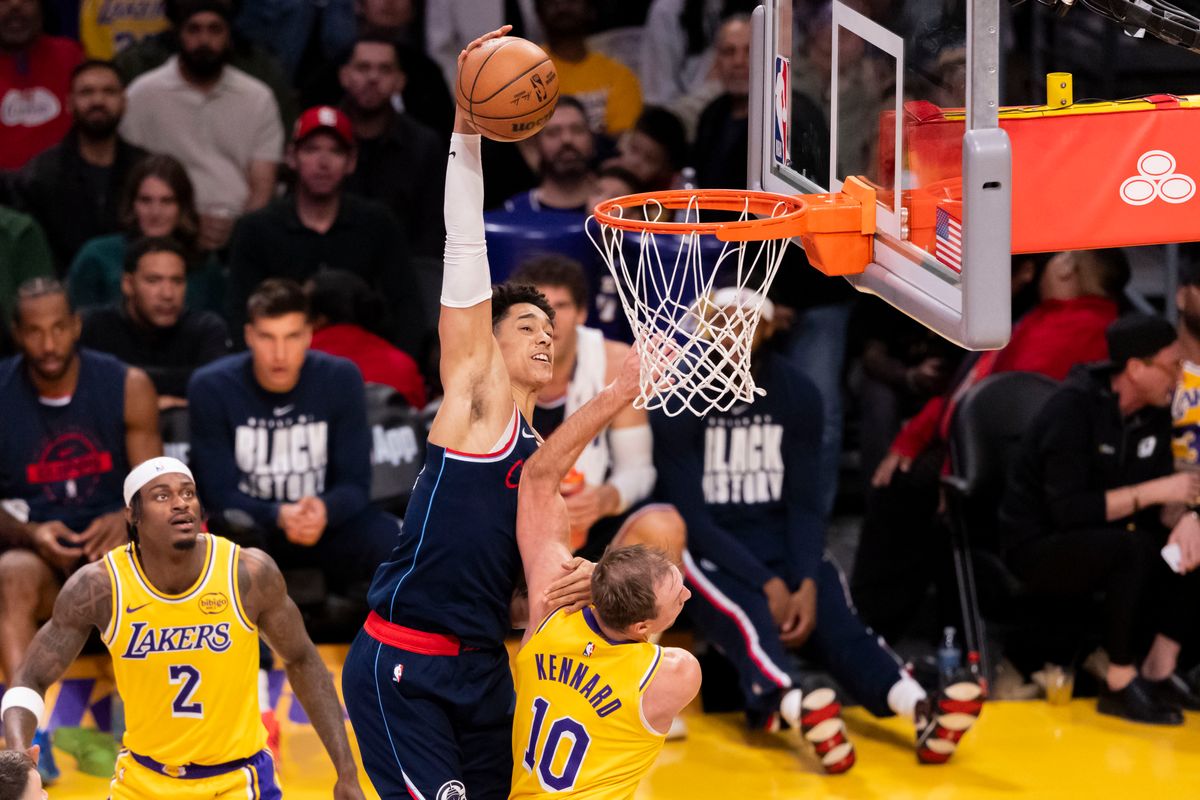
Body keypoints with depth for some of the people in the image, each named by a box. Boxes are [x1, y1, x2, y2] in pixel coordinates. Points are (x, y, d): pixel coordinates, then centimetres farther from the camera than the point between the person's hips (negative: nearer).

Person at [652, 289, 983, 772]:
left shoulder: (797, 395, 1)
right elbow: (691, 515, -14)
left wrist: (807, 582, -18)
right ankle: (797, 708, -67)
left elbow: (803, 504, 1)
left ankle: (919, 708, -53)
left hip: (777, 539, 3)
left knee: (832, 615, -26)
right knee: (747, 617, -36)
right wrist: (767, 584, -23)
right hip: (705, 549, -3)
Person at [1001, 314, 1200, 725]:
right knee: (1133, 550, -34)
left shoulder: (1154, 411, 1)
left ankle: (1159, 673, -6)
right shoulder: (1074, 408, -22)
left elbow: (1163, 500, 2)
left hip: (1100, 537, 8)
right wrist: (1154, 491, -28)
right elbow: (1068, 510, -29)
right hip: (1039, 546, -8)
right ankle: (1119, 686, -23)